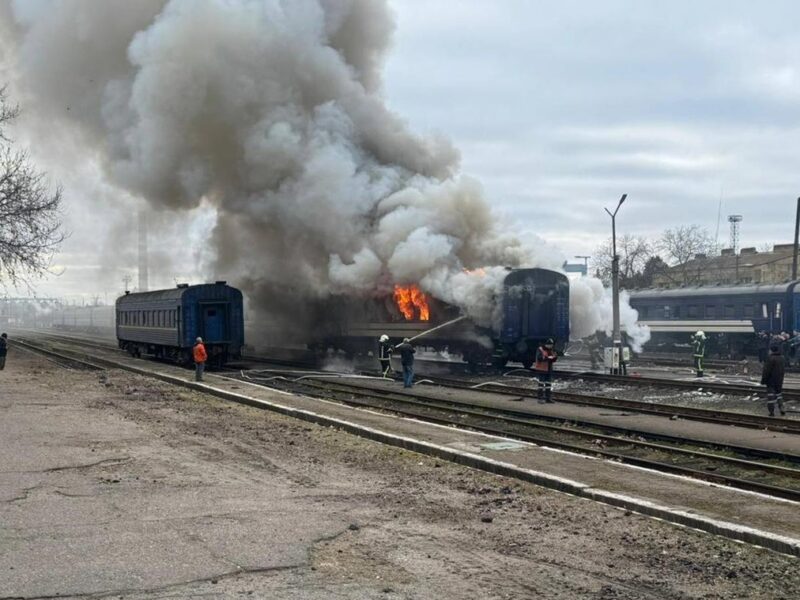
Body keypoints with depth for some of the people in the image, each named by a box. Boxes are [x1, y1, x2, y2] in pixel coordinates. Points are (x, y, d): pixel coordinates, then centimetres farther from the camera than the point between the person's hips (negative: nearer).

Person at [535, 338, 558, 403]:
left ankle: (548, 398, 13)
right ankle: (540, 398, 1)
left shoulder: (551, 350, 12)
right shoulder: (540, 349, -10)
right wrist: (548, 358, -32)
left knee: (549, 384, 8)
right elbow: (539, 358, -24)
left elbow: (554, 359, 13)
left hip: (549, 369, 7)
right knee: (542, 383, -4)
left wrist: (555, 357, -10)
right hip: (542, 369, -7)